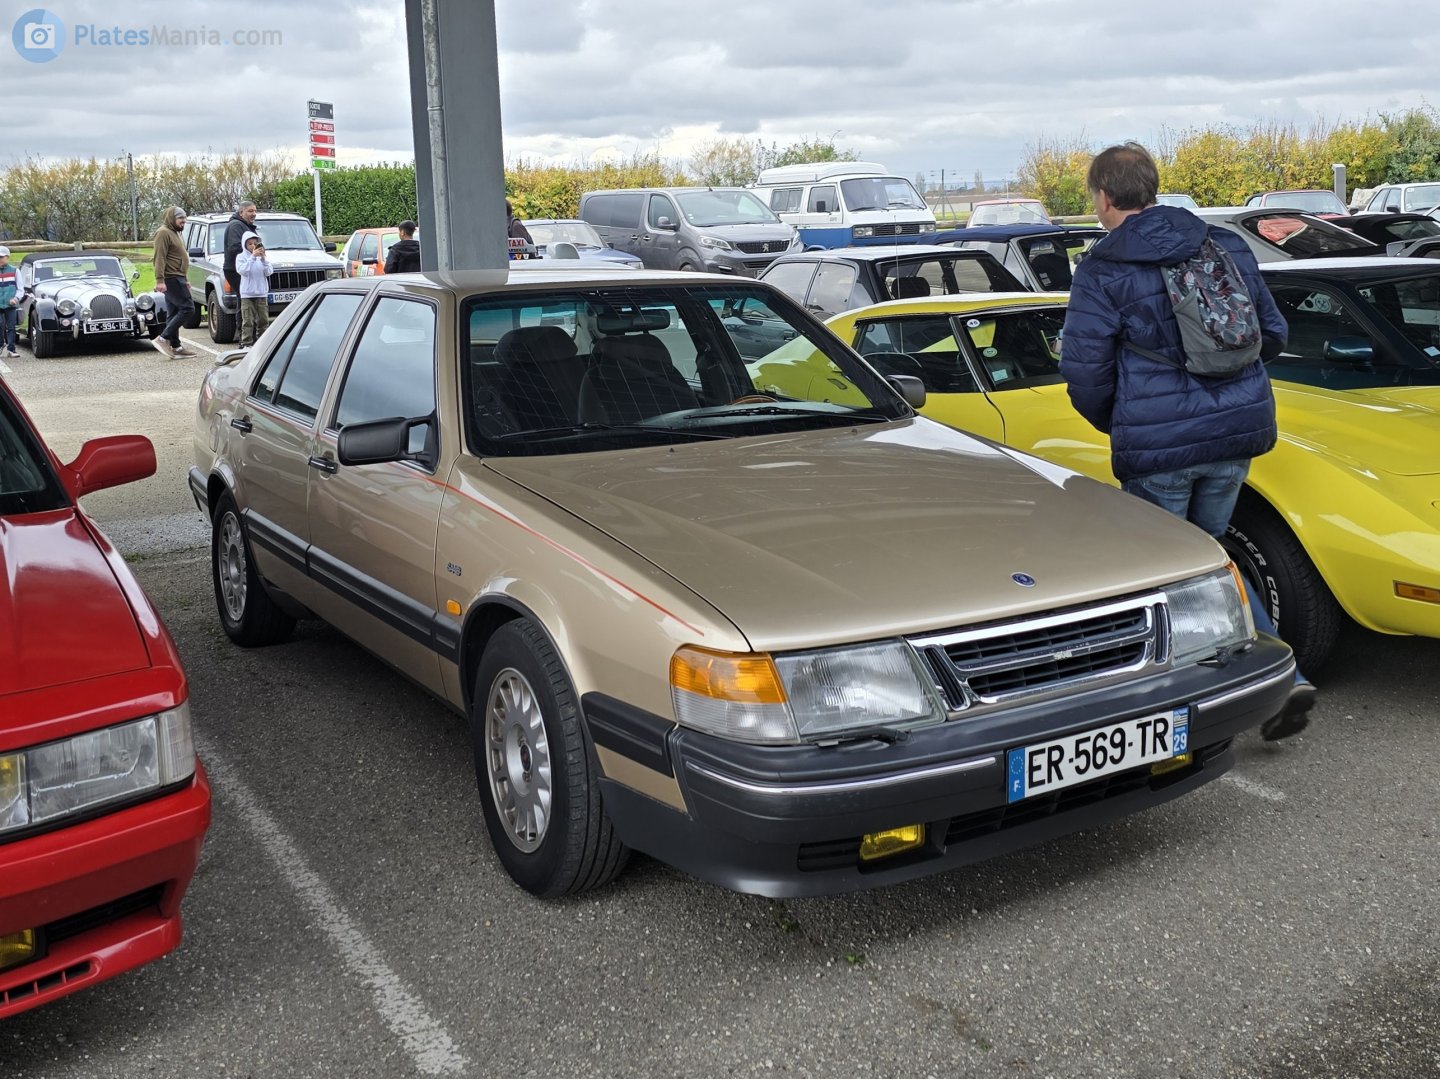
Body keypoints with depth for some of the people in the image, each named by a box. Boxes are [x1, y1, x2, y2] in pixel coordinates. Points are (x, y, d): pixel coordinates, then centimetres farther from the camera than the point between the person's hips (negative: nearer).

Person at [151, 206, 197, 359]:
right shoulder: (163, 232, -10)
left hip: (176, 278, 11)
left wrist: (184, 280, 28)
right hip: (171, 278, -11)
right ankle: (163, 339, -16)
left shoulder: (174, 233, 23)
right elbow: (159, 258, -18)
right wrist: (159, 280, -25)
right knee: (187, 308, -15)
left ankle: (175, 346, 11)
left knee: (175, 313, 9)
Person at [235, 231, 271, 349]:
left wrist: (263, 259, -13)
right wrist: (252, 257, -18)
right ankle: (246, 344, -5)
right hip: (247, 294, -4)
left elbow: (268, 272, 1)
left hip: (262, 293, 4)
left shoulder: (261, 256, 10)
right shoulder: (241, 257, 1)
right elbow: (243, 271, -15)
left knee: (263, 320, 6)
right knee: (248, 321, -6)